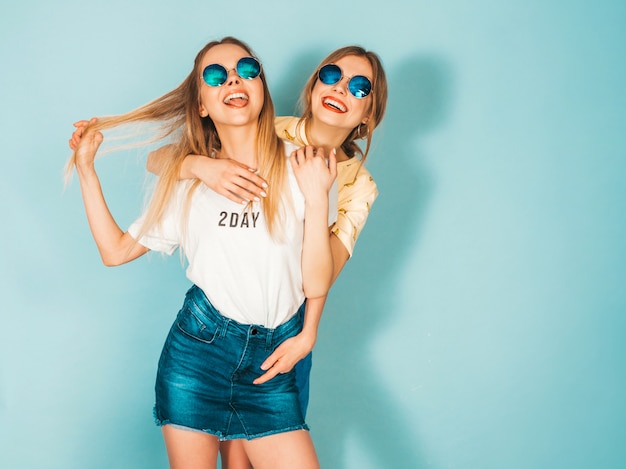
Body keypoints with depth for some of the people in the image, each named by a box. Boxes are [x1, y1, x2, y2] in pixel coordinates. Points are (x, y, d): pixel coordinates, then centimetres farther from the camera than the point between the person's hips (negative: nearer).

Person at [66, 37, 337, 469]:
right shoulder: (188, 179, 7)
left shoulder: (301, 169, -1)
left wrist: (317, 196, -14)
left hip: (271, 366, -1)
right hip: (196, 351, 1)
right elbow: (116, 250, 8)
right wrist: (86, 169, 7)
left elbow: (316, 285, -5)